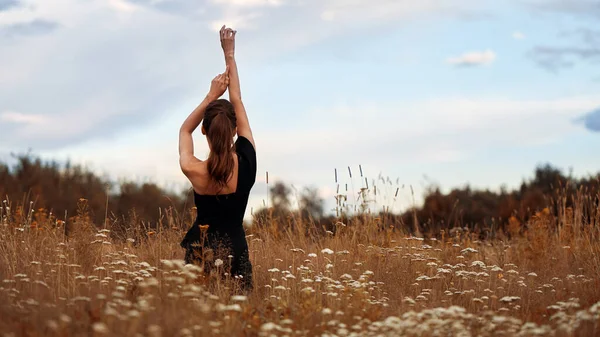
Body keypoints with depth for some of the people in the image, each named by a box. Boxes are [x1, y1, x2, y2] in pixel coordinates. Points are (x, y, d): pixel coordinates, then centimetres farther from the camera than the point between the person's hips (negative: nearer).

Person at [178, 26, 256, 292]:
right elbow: (237, 102, 3)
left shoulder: (194, 172, -12)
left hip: (201, 258, -1)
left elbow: (185, 130, 12)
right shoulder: (246, 161, -8)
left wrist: (211, 96, 11)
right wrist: (230, 55, 12)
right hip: (236, 256, 1)